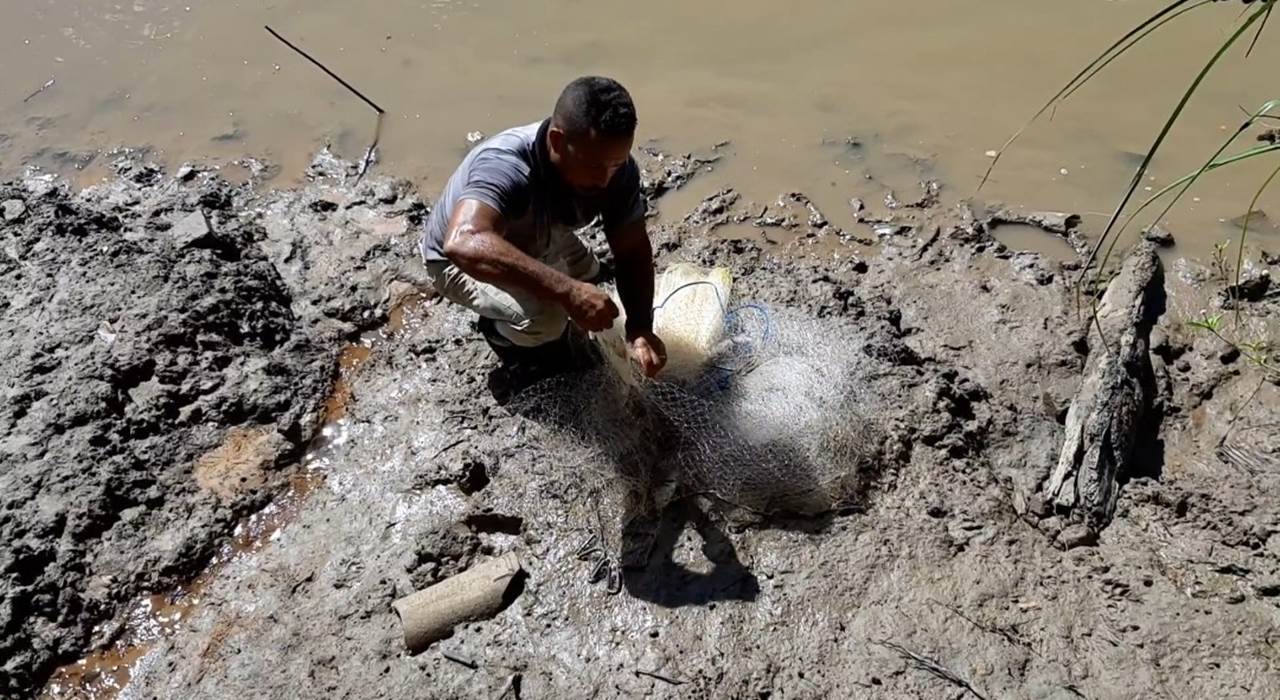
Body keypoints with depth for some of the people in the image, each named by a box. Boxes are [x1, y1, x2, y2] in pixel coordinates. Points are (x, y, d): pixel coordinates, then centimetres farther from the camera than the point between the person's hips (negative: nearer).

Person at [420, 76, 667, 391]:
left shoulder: (615, 167, -23)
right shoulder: (506, 166, -41)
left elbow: (633, 250, -17)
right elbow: (463, 244, -57)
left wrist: (641, 329, -32)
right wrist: (566, 291, -61)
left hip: (531, 243, 7)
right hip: (459, 262, -6)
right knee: (544, 319, -27)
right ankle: (499, 331, 6)